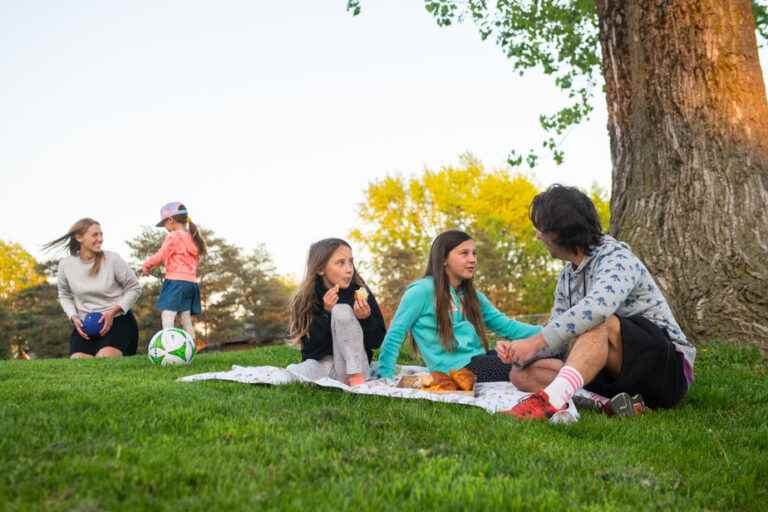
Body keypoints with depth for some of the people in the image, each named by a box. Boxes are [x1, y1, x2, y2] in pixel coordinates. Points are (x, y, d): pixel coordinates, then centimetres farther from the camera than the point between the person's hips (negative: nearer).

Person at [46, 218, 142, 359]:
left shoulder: (112, 259, -11)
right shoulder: (66, 264, -2)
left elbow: (134, 288, -2)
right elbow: (64, 295, 14)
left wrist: (113, 311, -13)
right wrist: (74, 317, -4)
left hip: (118, 320, -3)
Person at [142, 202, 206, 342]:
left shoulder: (173, 236, -7)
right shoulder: (193, 237, 15)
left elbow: (160, 256, -3)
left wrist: (146, 265, 16)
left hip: (176, 281, -8)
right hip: (192, 282, 8)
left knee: (167, 317, -16)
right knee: (187, 321, 12)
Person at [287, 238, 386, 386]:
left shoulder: (361, 293, -6)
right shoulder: (305, 299, -6)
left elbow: (377, 342, -2)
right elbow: (309, 346, -11)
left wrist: (366, 319, -22)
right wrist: (326, 313, -22)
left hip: (353, 364, 1)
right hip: (321, 364, -1)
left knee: (342, 311, -24)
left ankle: (355, 377, -20)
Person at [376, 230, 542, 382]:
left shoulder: (472, 295, 17)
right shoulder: (422, 290, -6)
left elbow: (506, 326, 12)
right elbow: (395, 335, -6)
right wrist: (385, 378, -11)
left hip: (481, 361, 8)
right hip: (455, 369, -7)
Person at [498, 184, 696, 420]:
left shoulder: (616, 258, -15)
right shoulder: (567, 276, 11)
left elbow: (598, 306, -37)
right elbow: (559, 337, 11)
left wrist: (537, 341, -35)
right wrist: (518, 349, -9)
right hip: (616, 375, 8)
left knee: (599, 322, -35)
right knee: (522, 373, -7)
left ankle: (549, 401, -50)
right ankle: (609, 403, -26)